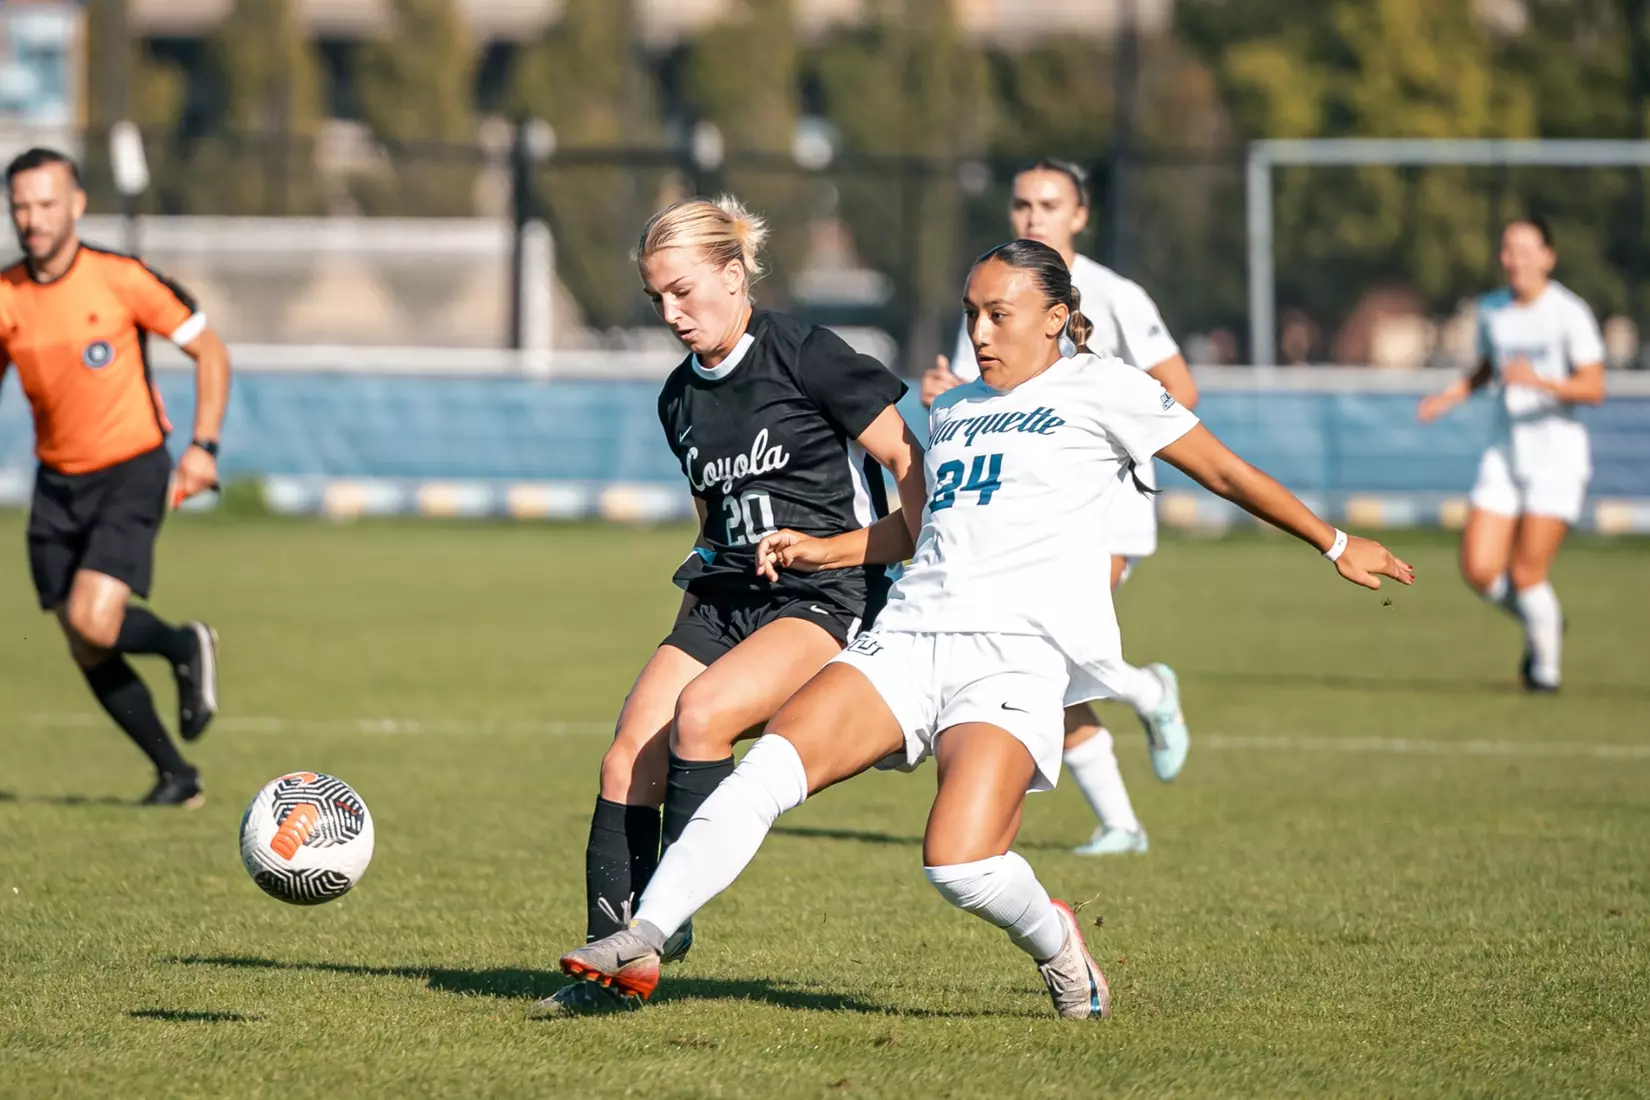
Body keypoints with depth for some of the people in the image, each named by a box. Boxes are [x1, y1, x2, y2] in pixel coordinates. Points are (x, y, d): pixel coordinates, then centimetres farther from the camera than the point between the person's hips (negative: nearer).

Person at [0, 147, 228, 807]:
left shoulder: (121, 280, -12)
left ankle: (186, 648, 11)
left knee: (93, 621, -22)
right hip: (57, 484, 5)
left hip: (131, 474, -5)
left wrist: (203, 446, -13)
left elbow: (209, 351, -4)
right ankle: (175, 775, 18)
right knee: (86, 652, 3)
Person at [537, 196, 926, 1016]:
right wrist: (705, 570, 12)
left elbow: (908, 460, -7)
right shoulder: (681, 399, 14)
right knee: (629, 758, -10)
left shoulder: (805, 357, -8)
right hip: (728, 601, 7)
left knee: (702, 710, -29)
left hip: (830, 599, -7)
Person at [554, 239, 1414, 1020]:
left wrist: (1336, 545, 14)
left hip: (1018, 653, -5)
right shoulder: (952, 412, 24)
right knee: (772, 763, -20)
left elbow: (1223, 472, 11)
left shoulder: (1099, 389, 7)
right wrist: (820, 550, 25)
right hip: (909, 635, 5)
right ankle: (641, 941, -23)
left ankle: (1053, 940, 8)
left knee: (959, 862, -25)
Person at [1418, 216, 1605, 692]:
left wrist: (1540, 382, -30)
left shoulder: (1570, 312, -11)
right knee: (1479, 570, -6)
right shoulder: (1491, 310, 6)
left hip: (1558, 456, -5)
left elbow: (1593, 388, -15)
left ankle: (1546, 664, 16)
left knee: (1526, 575, -8)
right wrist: (1452, 395, 7)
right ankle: (1541, 621, 25)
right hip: (1505, 453, 5)